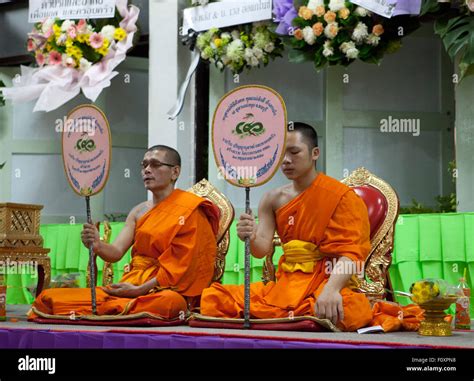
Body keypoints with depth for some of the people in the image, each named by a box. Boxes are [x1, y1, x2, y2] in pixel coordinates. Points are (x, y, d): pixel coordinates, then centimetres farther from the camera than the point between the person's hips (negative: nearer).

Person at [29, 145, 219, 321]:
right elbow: (116, 252, 2)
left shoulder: (189, 210, -5)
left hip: (166, 289, -4)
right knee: (49, 297, -9)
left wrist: (139, 290, -17)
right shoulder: (139, 212, 14)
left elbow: (180, 267, -12)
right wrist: (98, 246, -21)